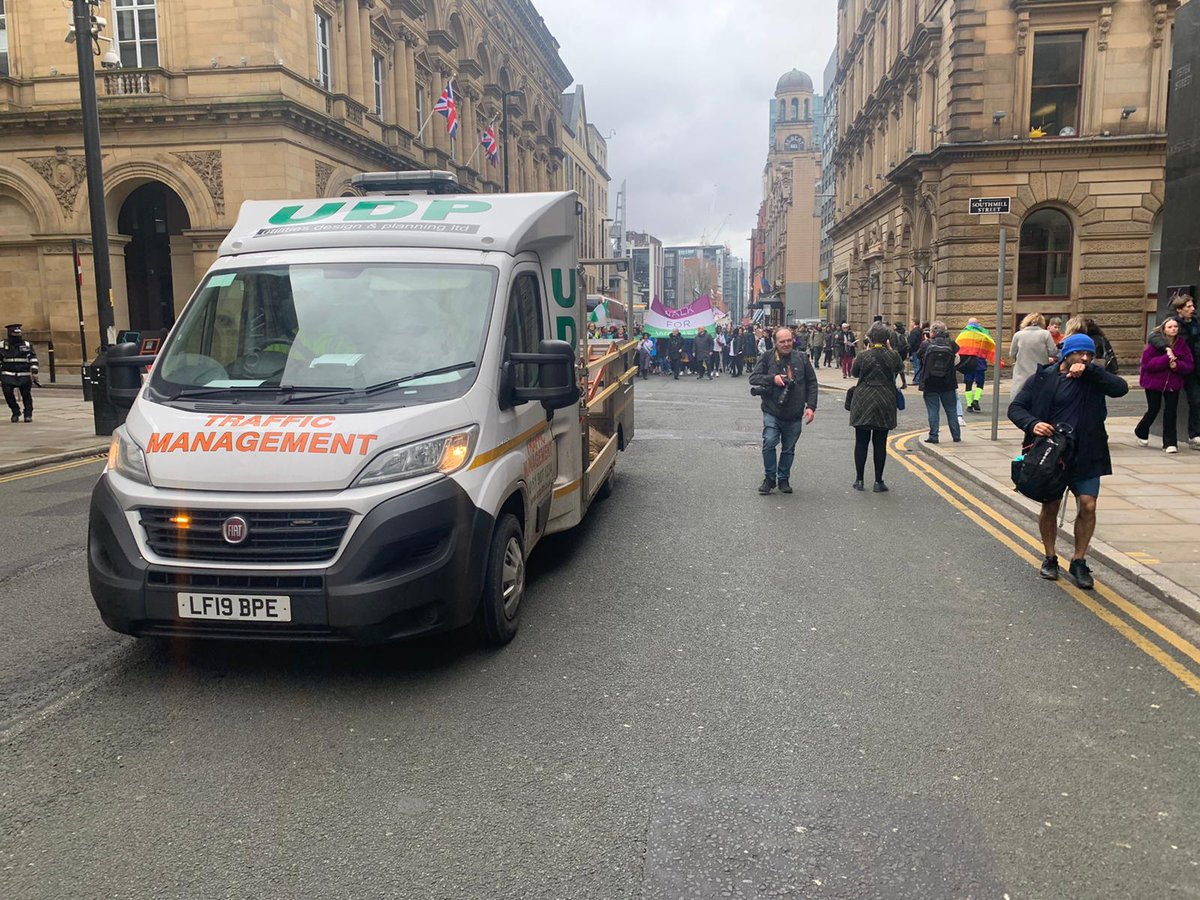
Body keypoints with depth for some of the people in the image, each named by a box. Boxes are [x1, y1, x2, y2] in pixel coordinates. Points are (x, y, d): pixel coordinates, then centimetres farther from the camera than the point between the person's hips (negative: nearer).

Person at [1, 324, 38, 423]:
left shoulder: (27, 345, 5)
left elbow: (33, 359, 3)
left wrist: (34, 372, -7)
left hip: (24, 376, 0)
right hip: (8, 376, 0)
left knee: (26, 395, 3)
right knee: (8, 394, -7)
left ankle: (28, 414, 17)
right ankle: (15, 412, 12)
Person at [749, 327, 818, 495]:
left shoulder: (801, 359, 5)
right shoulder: (767, 358, 1)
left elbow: (812, 383, 8)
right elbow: (753, 378, -2)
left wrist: (811, 406, 0)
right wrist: (773, 378, -17)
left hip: (794, 415, 2)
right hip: (772, 412, -2)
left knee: (789, 449, 10)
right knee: (769, 443, -14)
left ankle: (783, 479, 25)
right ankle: (769, 478, 3)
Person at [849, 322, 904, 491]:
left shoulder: (863, 356, -8)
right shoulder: (893, 356, -5)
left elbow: (853, 372, 9)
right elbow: (900, 367, 16)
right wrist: (890, 349, 15)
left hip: (863, 403, -1)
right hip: (885, 404, 1)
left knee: (861, 442, 7)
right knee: (880, 443, 5)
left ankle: (859, 480, 11)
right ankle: (878, 482, 9)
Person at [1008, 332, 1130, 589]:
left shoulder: (1093, 379, 3)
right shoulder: (1042, 378, -1)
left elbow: (1121, 388, -14)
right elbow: (1015, 408, -2)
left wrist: (1089, 370, -19)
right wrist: (1032, 424, -20)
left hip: (1086, 455, 1)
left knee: (1088, 505, -7)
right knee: (1050, 507, 7)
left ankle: (1078, 562, 11)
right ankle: (1050, 558, 27)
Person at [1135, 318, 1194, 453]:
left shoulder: (1182, 344, 0)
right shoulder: (1155, 342, -9)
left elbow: (1189, 365, -2)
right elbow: (1147, 363, -16)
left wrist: (1176, 365, -22)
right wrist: (1166, 359, -26)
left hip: (1173, 384, 3)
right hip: (1153, 382, -3)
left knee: (1171, 411, 0)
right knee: (1153, 410, 4)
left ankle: (1170, 443, 6)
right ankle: (1141, 432, 32)